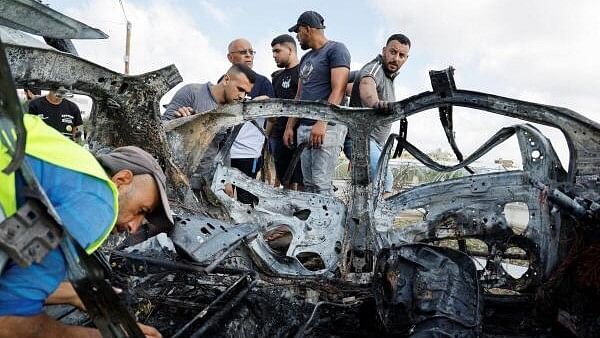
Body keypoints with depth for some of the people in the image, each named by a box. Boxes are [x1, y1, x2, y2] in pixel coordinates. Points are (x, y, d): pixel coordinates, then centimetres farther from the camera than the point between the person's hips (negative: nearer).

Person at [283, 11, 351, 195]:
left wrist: (322, 123, -22)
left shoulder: (336, 49, -1)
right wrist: (290, 127, 16)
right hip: (305, 127, 8)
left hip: (327, 127, -8)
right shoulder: (306, 58, 23)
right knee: (308, 185, 6)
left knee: (321, 186, -12)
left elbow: (338, 90, -12)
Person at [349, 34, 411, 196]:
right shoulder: (375, 68, -16)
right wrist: (375, 102, -62)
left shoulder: (389, 76, 16)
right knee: (384, 180, -30)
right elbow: (366, 84, -43)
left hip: (377, 143, 10)